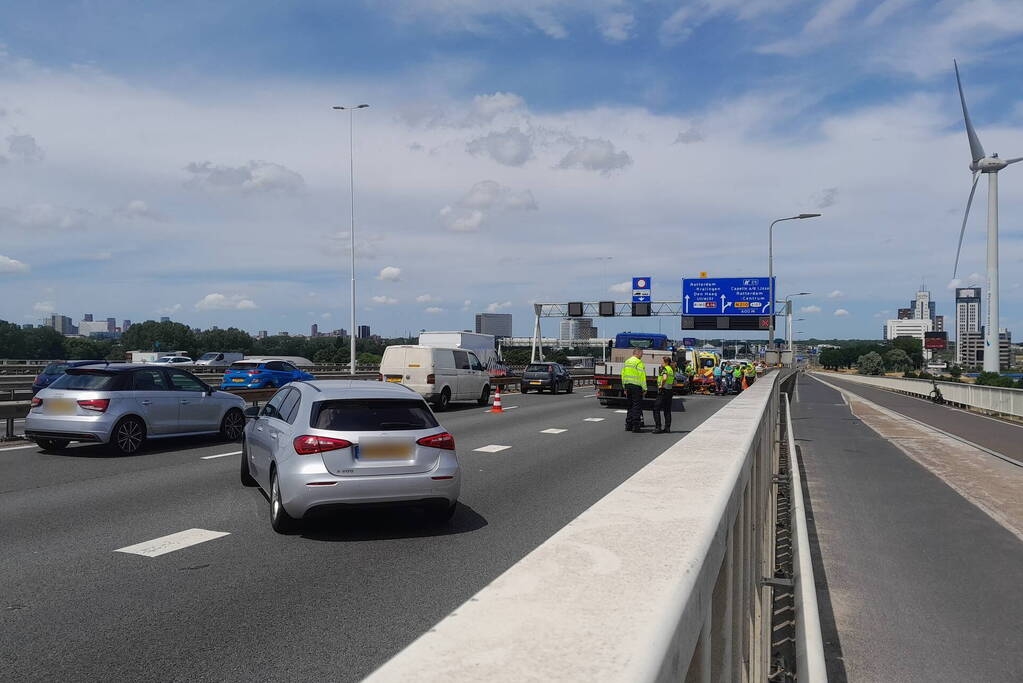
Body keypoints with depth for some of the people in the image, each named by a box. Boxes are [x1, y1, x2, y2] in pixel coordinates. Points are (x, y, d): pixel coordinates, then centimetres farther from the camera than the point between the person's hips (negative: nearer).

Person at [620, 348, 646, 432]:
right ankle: (636, 426, -5)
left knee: (630, 405, 15)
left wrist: (625, 388, 19)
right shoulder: (638, 362, -11)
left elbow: (623, 375, 16)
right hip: (636, 386, -8)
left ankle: (628, 425, 16)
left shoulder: (626, 362, 14)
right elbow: (642, 376, -15)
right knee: (637, 406, -3)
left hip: (628, 385, 8)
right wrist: (644, 388, -12)